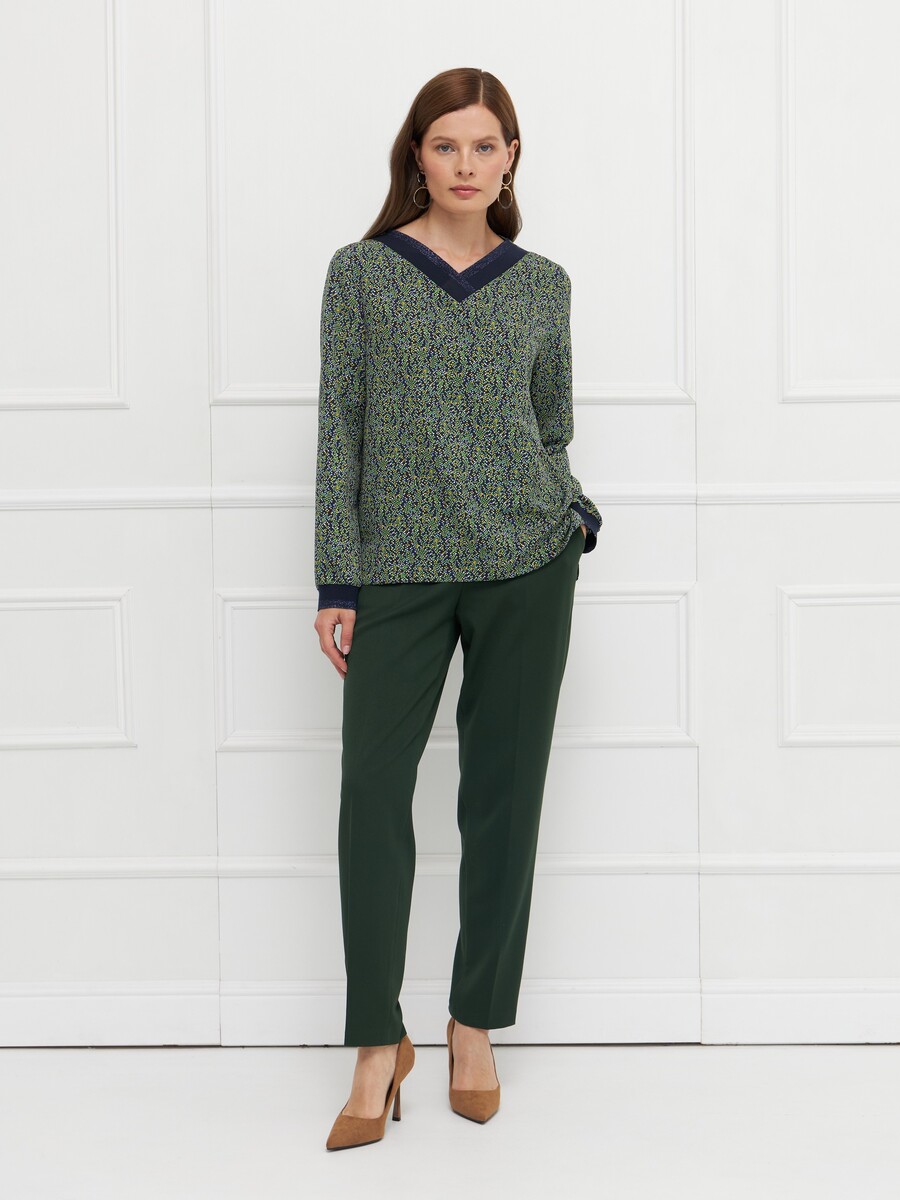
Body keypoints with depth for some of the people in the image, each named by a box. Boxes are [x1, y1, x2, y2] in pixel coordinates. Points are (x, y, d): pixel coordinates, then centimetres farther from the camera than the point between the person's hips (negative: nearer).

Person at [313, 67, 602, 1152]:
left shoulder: (542, 285, 8)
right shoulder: (361, 272, 3)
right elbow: (341, 430, 1)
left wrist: (576, 517, -1)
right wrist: (339, 582, -3)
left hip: (527, 568, 2)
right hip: (400, 572, -1)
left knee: (503, 797, 6)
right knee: (371, 796, -6)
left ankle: (475, 1028, 20)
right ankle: (377, 1046, 8)